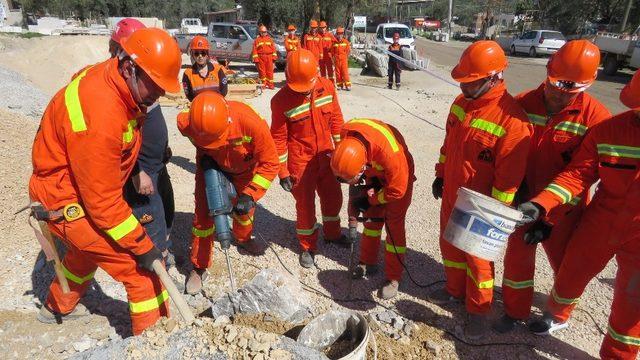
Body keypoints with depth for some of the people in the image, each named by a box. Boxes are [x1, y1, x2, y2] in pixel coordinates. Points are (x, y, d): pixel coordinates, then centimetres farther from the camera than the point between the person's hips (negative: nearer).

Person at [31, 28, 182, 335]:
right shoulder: (100, 116, -36)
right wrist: (142, 246, -22)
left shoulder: (109, 76, -8)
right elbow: (103, 201, -29)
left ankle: (56, 308, 59)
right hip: (70, 205, -10)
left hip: (79, 189, 10)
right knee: (143, 267, -8)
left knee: (87, 251, 33)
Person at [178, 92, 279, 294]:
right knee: (203, 213, -5)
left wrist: (250, 195, -37)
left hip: (244, 169, 0)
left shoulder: (251, 123, -44)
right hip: (211, 166, 0)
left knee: (244, 207, 17)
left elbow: (269, 163, -31)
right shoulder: (188, 124, -36)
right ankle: (199, 267, 12)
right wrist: (204, 155, -18)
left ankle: (243, 238, 51)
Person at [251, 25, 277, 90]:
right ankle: (264, 83, 11)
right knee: (262, 71, 1)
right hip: (261, 57, -1)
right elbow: (255, 50, 2)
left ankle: (270, 84, 4)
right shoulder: (257, 40, 7)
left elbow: (273, 48, 10)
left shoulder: (269, 39, 14)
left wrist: (274, 56, 1)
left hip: (269, 57, 1)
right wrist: (255, 58, -7)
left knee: (270, 71, -1)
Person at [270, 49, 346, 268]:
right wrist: (282, 171, -10)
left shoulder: (327, 87, -8)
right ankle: (307, 247, 31)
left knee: (333, 196, 19)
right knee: (305, 203, 10)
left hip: (326, 155, 4)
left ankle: (332, 233, 46)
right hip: (301, 161, -4)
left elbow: (336, 119, 4)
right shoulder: (281, 100, -18)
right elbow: (279, 138, -12)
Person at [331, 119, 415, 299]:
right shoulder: (346, 132, -29)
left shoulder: (389, 152, -45)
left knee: (394, 224, -4)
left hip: (399, 176, -5)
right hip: (374, 173, 5)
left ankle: (393, 279, 7)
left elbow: (397, 190, -29)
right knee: (371, 217, 12)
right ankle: (368, 262, 30)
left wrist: (371, 199, -17)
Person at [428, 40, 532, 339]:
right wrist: (440, 175, 16)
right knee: (450, 245, 22)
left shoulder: (511, 119, -25)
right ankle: (455, 290, 46)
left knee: (478, 257, 10)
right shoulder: (461, 102, -1)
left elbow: (508, 175, -22)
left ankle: (478, 311, 32)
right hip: (451, 195, 7)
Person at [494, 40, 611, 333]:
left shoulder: (595, 117, -17)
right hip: (523, 201, 2)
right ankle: (515, 311, 36)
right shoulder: (522, 104, -8)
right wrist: (517, 186, -9)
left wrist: (549, 218, -17)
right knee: (517, 257, 13)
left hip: (562, 209, -2)